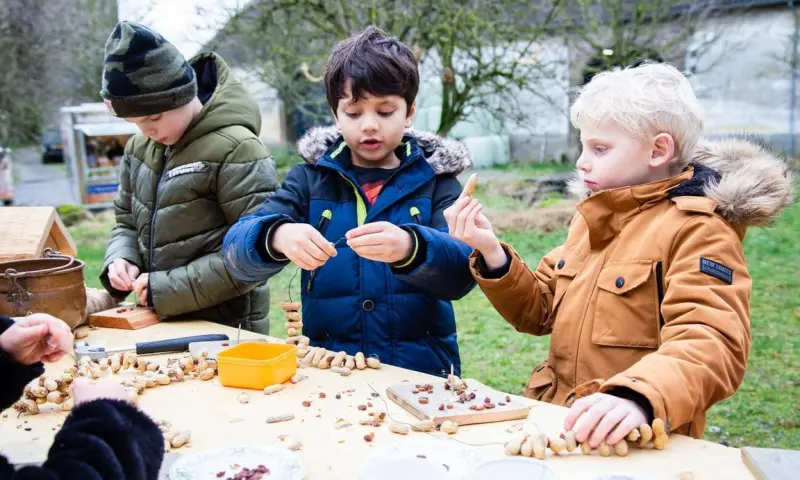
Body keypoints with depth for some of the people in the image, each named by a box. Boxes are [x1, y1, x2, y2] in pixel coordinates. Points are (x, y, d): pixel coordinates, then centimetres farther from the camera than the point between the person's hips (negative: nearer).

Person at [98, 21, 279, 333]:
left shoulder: (236, 148, -19)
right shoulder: (139, 148, 4)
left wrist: (168, 288, -21)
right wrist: (120, 260, -5)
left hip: (226, 329, -7)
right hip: (160, 324, 7)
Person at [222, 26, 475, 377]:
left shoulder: (435, 179, 5)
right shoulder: (311, 177, 8)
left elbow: (463, 271, -8)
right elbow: (237, 251, -2)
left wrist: (410, 248, -27)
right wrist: (277, 238, -24)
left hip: (420, 372, 0)